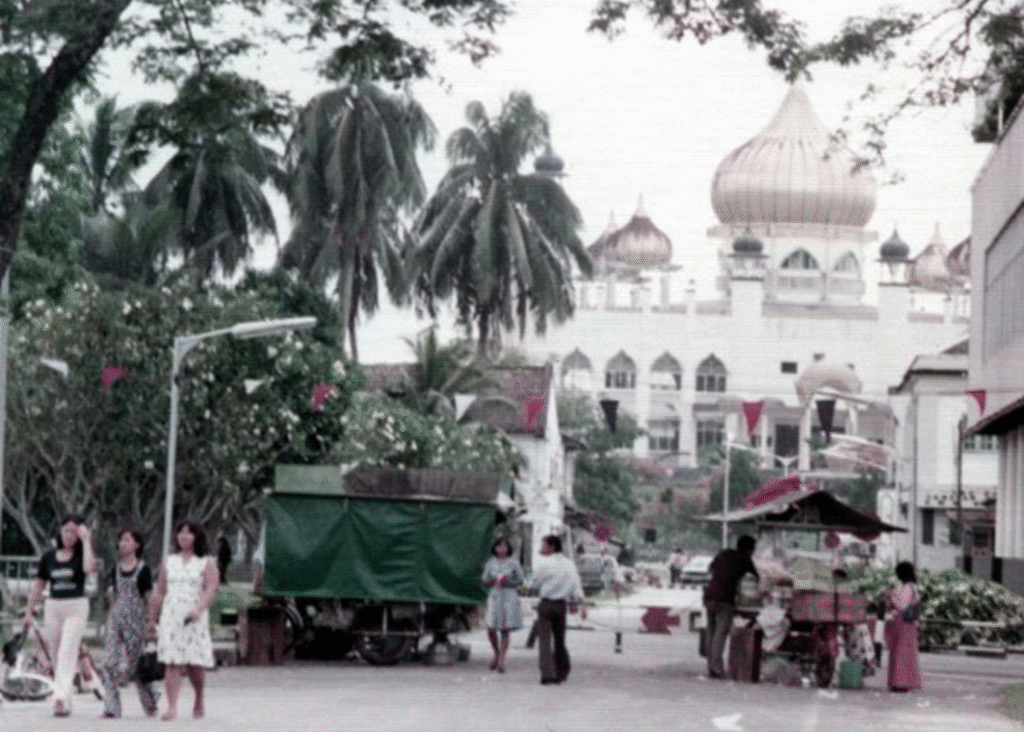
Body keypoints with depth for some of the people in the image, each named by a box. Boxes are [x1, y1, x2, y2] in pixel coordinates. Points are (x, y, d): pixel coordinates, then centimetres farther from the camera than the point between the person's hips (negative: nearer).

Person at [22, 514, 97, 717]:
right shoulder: (48, 557, 8)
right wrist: (29, 611, 12)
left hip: (76, 608, -4)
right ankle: (65, 701, 16)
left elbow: (89, 568, -25)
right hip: (52, 607, 4)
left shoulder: (81, 555, -1)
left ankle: (61, 697, -26)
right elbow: (38, 585, 14)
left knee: (68, 652, -16)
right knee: (55, 655, 7)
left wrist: (86, 540, -17)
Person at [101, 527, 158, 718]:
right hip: (116, 618, 4)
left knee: (134, 665, 2)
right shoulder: (116, 569, 11)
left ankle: (150, 704, 23)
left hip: (135, 619, -4)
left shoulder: (143, 569, -3)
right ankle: (111, 707, -11)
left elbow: (149, 597, -3)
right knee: (111, 663, -10)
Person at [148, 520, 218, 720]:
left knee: (194, 663, -2)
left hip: (195, 619, -2)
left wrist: (199, 609, -24)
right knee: (171, 663, -9)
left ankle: (199, 698, 24)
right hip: (171, 617, 2)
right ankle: (172, 707, -13)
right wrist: (152, 620, 15)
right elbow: (159, 593, 18)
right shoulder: (168, 563, 17)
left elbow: (210, 589, -7)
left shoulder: (206, 564, 6)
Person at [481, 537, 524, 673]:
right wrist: (490, 581, -7)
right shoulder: (490, 563, 8)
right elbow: (485, 580, 15)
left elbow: (520, 580, 6)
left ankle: (501, 661, 1)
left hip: (509, 598, -2)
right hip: (494, 597, 2)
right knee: (491, 630, -5)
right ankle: (497, 653, 22)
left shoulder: (513, 563, 1)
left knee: (504, 631, -3)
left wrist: (510, 582, -12)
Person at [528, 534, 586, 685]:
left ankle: (547, 673, -18)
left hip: (546, 604, -5)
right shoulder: (569, 563, 5)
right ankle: (562, 672, 24)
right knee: (559, 640, 16)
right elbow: (576, 585, 1)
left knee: (544, 639, -6)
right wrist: (580, 604, 1)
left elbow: (534, 583, 1)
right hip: (561, 605, 5)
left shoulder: (543, 563, -8)